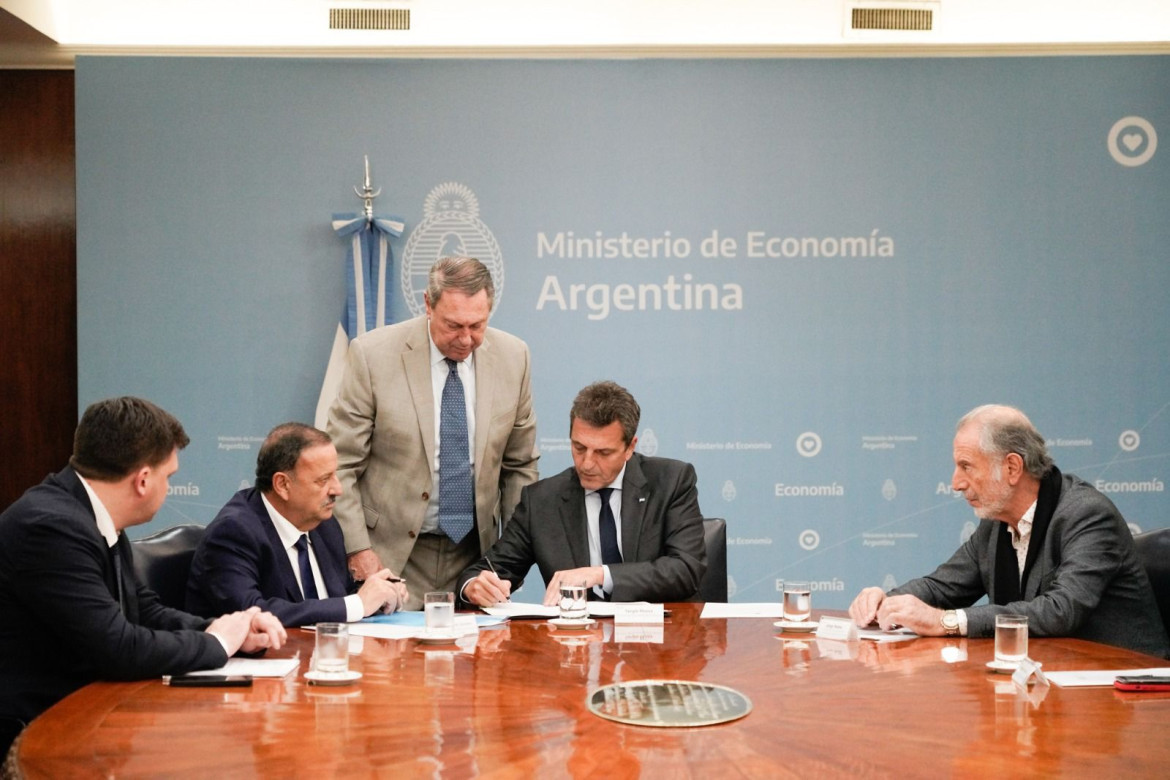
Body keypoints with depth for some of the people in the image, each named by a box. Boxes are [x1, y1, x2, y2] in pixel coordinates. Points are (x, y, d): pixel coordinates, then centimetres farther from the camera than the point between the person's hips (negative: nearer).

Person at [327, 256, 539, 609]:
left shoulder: (512, 356, -1)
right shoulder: (373, 354, -11)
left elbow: (519, 464, 9)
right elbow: (341, 464, -7)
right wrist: (357, 549, -13)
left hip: (474, 552, 3)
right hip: (392, 555, -3)